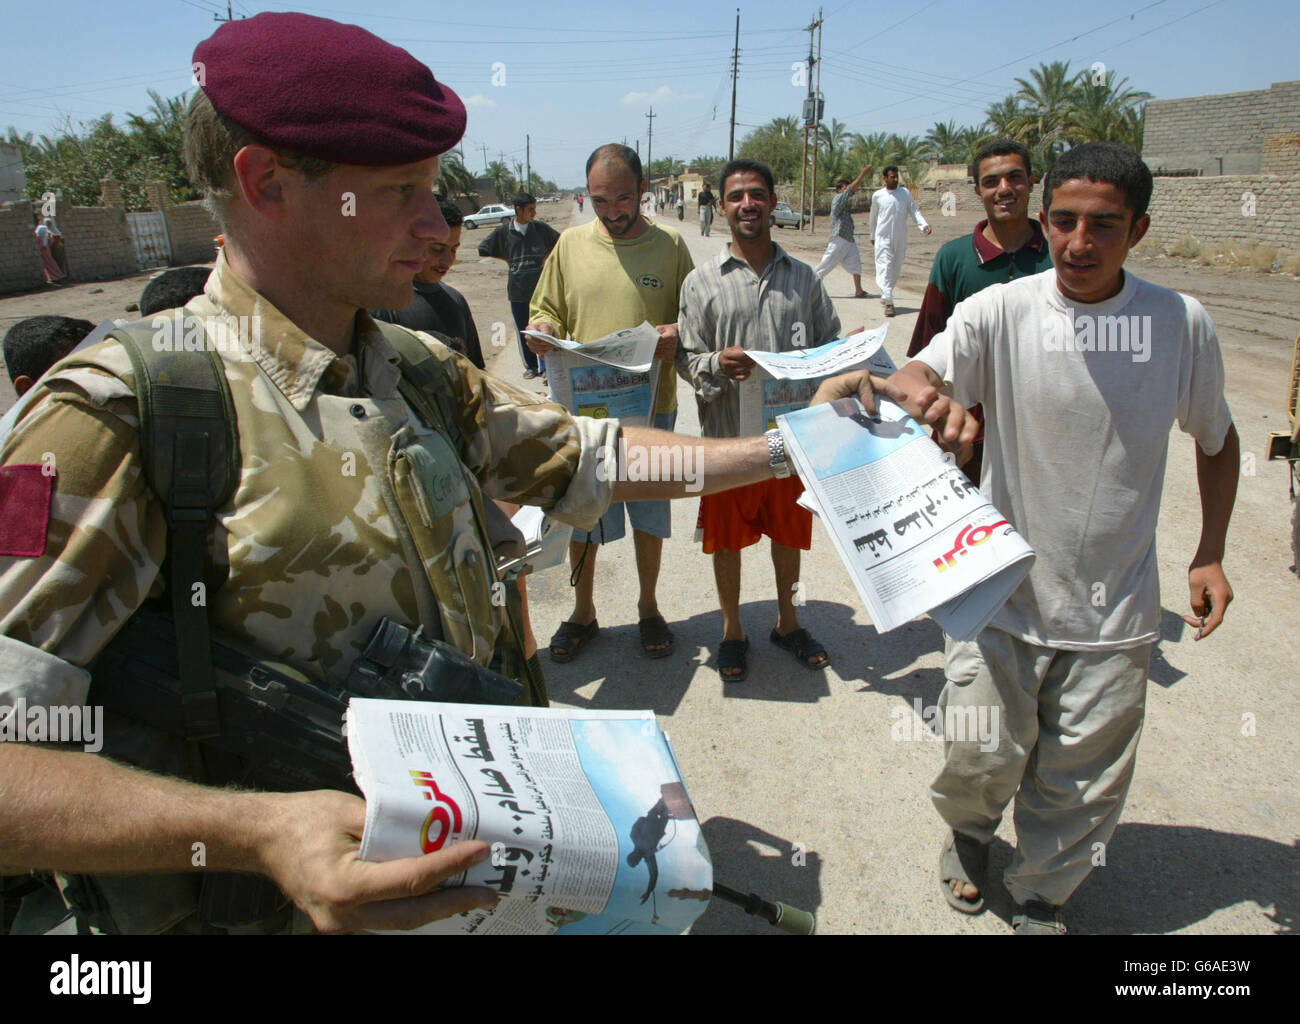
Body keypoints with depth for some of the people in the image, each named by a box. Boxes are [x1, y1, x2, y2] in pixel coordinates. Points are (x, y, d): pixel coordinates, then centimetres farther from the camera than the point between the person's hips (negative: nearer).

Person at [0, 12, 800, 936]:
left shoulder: (423, 370, 3)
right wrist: (255, 834, -39)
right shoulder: (120, 410, -20)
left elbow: (586, 459, 10)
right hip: (301, 895, -6)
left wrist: (782, 449, 8)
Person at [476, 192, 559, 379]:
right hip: (517, 290, 1)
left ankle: (546, 365, 10)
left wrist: (546, 257, 5)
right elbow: (483, 250, 10)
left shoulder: (540, 227, 1)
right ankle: (530, 366, 19)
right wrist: (507, 260, 6)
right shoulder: (503, 231, -1)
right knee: (522, 330, 7)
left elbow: (559, 241, 16)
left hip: (540, 288, 0)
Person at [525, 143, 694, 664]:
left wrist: (678, 333, -18)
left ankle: (648, 607, 31)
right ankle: (582, 611, 29)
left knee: (649, 512, 11)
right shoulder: (571, 243, 4)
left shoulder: (669, 245, 1)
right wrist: (542, 330, -13)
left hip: (651, 406, -1)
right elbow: (546, 310, 11)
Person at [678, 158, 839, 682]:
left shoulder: (803, 278, 6)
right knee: (727, 539, 10)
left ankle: (787, 622, 39)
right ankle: (732, 631, 31)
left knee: (789, 532, 17)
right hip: (728, 436, -2)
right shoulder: (701, 281, -1)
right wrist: (719, 364, -23)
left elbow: (831, 347, 8)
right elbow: (687, 358, -2)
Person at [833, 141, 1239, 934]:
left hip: (1116, 610, 2)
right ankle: (970, 834, 44)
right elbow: (922, 377, -23)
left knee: (1083, 788, 13)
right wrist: (918, 390, -47)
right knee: (980, 759, 6)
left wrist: (1211, 555, 4)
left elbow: (1217, 441, 10)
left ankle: (1042, 899, 42)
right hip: (1004, 593, -1)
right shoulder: (1000, 312, -10)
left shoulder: (1183, 324, -4)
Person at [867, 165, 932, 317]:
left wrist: (924, 225, -15)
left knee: (896, 269, 10)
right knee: (885, 268, -14)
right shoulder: (877, 195, 2)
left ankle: (885, 296, 28)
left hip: (900, 238, 3)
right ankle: (889, 303, -19)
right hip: (883, 238, -3)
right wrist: (872, 236, 19)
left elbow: (915, 211, 2)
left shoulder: (905, 193, 4)